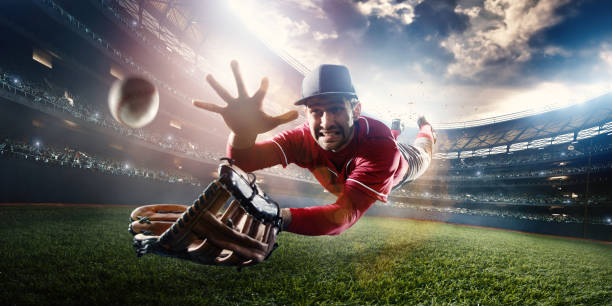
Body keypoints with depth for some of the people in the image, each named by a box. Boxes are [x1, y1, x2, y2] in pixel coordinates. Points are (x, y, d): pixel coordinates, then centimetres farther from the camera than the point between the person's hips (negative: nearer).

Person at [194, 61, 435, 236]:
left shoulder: (381, 148, -53)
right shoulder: (305, 138, -42)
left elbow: (347, 213, -62)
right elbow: (245, 162, -53)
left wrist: (282, 218, -79)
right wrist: (244, 133, -77)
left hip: (396, 171, -2)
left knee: (420, 157, 35)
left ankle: (425, 127, 66)